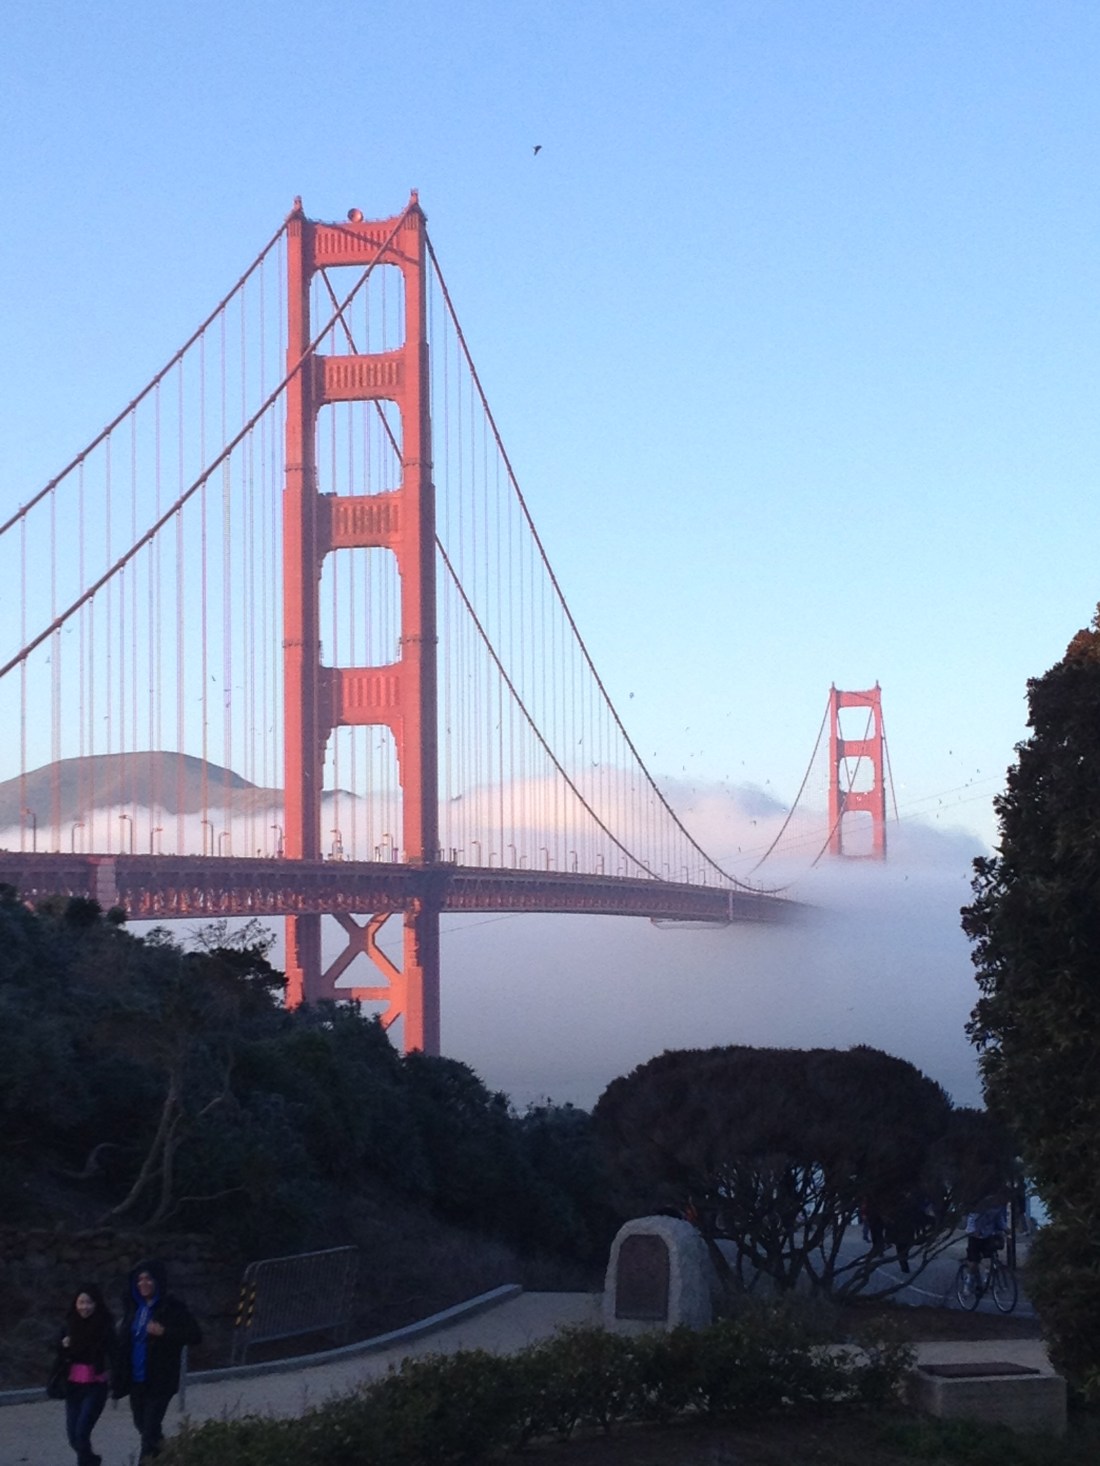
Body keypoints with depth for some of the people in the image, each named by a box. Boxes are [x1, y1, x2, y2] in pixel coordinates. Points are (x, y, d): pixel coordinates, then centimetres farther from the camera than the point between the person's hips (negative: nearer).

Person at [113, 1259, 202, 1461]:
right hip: (136, 1380, 6)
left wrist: (164, 1332, -26)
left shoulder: (173, 1308, -8)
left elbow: (196, 1336, -14)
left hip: (159, 1381, -6)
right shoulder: (135, 1308, 8)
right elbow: (124, 1343, 14)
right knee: (142, 1424, 16)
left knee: (150, 1429, -10)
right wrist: (119, 1379, 11)